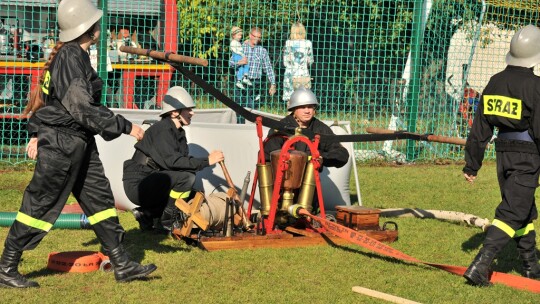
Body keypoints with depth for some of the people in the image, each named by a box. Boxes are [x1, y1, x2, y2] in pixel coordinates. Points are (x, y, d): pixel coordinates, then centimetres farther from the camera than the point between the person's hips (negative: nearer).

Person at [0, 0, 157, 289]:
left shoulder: (72, 54, 11)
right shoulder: (70, 56, -20)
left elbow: (48, 96, 18)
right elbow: (83, 108, -23)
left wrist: (37, 133, 22)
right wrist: (126, 127, -19)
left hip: (79, 143, 10)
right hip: (60, 143, -10)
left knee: (99, 199, 12)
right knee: (39, 207, -2)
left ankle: (121, 264, 17)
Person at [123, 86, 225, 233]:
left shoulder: (179, 133, 14)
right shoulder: (161, 130, -16)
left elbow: (184, 162, 9)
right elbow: (172, 161, -29)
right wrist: (206, 161, -28)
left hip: (152, 184, 10)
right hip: (138, 185, -10)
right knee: (186, 177, -25)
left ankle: (145, 213, 10)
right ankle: (168, 222, -13)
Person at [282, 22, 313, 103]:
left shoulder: (288, 43, -2)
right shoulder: (308, 43, -1)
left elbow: (285, 62, 1)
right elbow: (310, 61, 6)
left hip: (291, 75, 0)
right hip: (304, 74, 0)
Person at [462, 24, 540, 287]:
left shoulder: (495, 82, 4)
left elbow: (480, 128, 7)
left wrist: (472, 164, 13)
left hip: (503, 153, 7)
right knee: (512, 213, -6)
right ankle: (480, 266, -15)